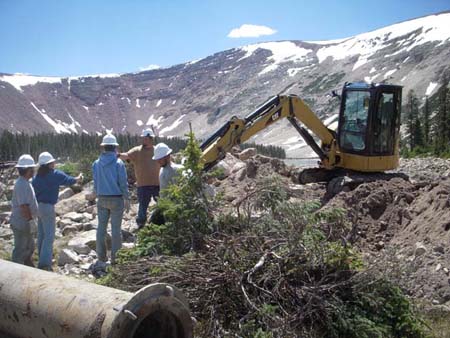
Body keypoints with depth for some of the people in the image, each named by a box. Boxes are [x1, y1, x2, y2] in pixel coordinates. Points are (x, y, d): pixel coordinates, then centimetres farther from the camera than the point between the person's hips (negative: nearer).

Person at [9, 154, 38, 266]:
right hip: (22, 223, -10)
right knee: (20, 250, 2)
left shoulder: (24, 182, 9)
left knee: (29, 247, 21)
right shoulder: (22, 185, -23)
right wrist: (30, 221, -17)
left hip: (24, 223, 10)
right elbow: (24, 206, -26)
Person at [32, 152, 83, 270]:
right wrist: (79, 178, 16)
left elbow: (32, 191, 11)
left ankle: (43, 261, 26)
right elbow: (69, 180, -4)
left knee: (41, 234, 16)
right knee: (49, 236, -5)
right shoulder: (55, 174, -9)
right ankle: (44, 263, -8)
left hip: (38, 206, 8)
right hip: (48, 207, -8)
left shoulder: (37, 176, 10)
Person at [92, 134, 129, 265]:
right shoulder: (119, 163, -11)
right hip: (116, 199, -3)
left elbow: (95, 183, 6)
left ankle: (101, 256, 17)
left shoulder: (96, 163, 1)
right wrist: (127, 200, -3)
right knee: (116, 228, 3)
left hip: (102, 199, 4)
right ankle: (115, 257, 6)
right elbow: (123, 183, -11)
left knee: (101, 227, 12)